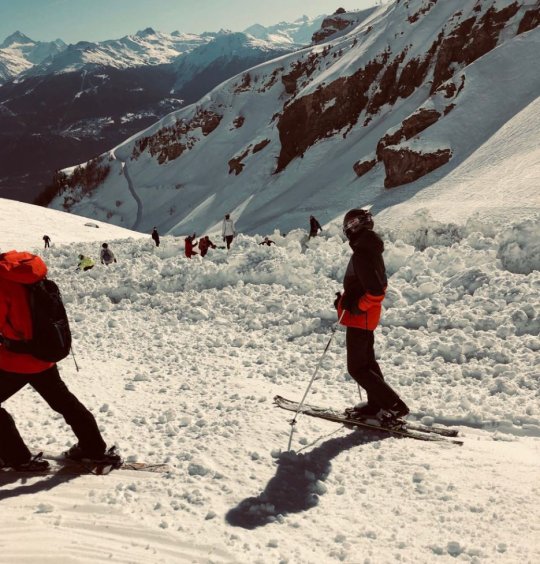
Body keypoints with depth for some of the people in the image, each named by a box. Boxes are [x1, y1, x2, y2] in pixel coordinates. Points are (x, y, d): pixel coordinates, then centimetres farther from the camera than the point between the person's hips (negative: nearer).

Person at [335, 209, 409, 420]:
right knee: (367, 361, 20)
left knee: (357, 368, -2)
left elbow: (376, 291, -30)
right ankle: (376, 405, 29)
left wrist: (356, 306, -18)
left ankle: (395, 406, -3)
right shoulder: (373, 250, 8)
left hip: (359, 317, -10)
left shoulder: (361, 254, -24)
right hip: (369, 316, 10)